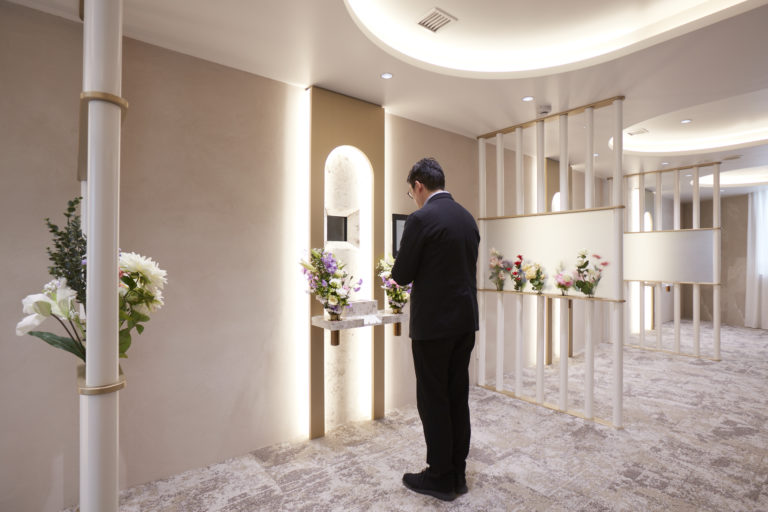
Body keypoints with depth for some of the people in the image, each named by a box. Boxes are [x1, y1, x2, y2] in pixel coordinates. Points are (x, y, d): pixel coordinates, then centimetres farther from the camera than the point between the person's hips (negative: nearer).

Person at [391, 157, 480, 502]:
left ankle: (440, 478, 22)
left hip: (434, 322, -8)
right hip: (466, 320, 8)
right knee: (458, 397, 16)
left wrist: (400, 269, 10)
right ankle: (458, 474, 30)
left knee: (433, 400, 7)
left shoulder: (421, 219, -15)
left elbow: (401, 275, -12)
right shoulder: (467, 217, 10)